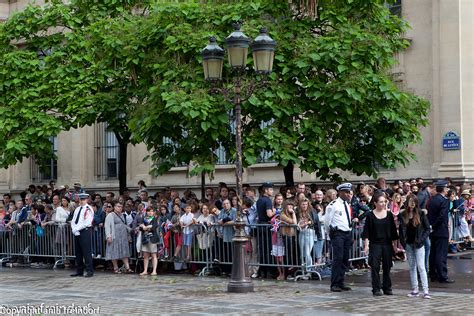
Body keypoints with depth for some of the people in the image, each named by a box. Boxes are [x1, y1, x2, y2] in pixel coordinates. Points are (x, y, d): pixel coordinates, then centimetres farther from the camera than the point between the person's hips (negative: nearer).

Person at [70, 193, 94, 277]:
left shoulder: (88, 209, -6)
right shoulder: (77, 209, 17)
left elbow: (86, 223, -15)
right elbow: (73, 221, 13)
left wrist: (77, 229, -13)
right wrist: (74, 229, -4)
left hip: (85, 232, -7)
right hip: (77, 232, 7)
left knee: (86, 252, -7)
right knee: (78, 252, 9)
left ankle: (90, 271, -4)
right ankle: (79, 271, 15)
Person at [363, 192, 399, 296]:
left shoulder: (389, 214, 4)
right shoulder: (370, 215, -2)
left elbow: (393, 230, 10)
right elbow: (366, 232, -2)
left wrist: (395, 244, 8)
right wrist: (366, 245, -9)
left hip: (387, 244, 2)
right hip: (375, 244, -2)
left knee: (387, 266, 6)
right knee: (375, 267, -4)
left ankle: (387, 288, 16)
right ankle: (376, 289, 2)